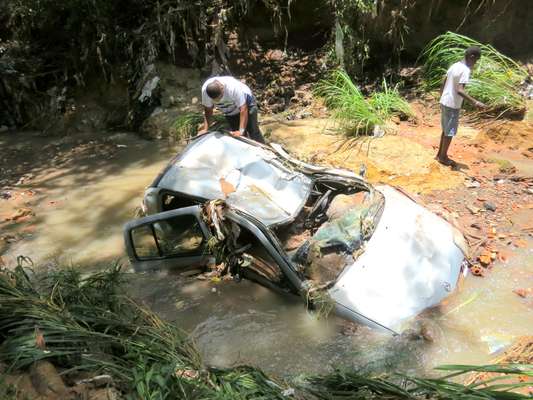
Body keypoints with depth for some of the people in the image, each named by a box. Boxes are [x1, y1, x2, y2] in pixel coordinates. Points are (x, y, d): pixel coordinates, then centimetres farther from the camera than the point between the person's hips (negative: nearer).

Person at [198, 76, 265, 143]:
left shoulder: (233, 88, -40)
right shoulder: (205, 89, -27)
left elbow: (243, 110, -40)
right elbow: (208, 110, -15)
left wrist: (241, 131, -45)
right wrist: (205, 129, -23)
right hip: (229, 112, 5)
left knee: (253, 132, -11)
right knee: (236, 136, 5)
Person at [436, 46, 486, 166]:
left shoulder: (454, 66, 9)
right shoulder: (465, 70, -18)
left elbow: (443, 82, 16)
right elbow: (459, 90, -29)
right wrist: (475, 102, -31)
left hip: (444, 102, 9)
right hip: (452, 105, -9)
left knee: (446, 130, 18)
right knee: (450, 132, 3)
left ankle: (440, 154, 26)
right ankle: (443, 157, 12)